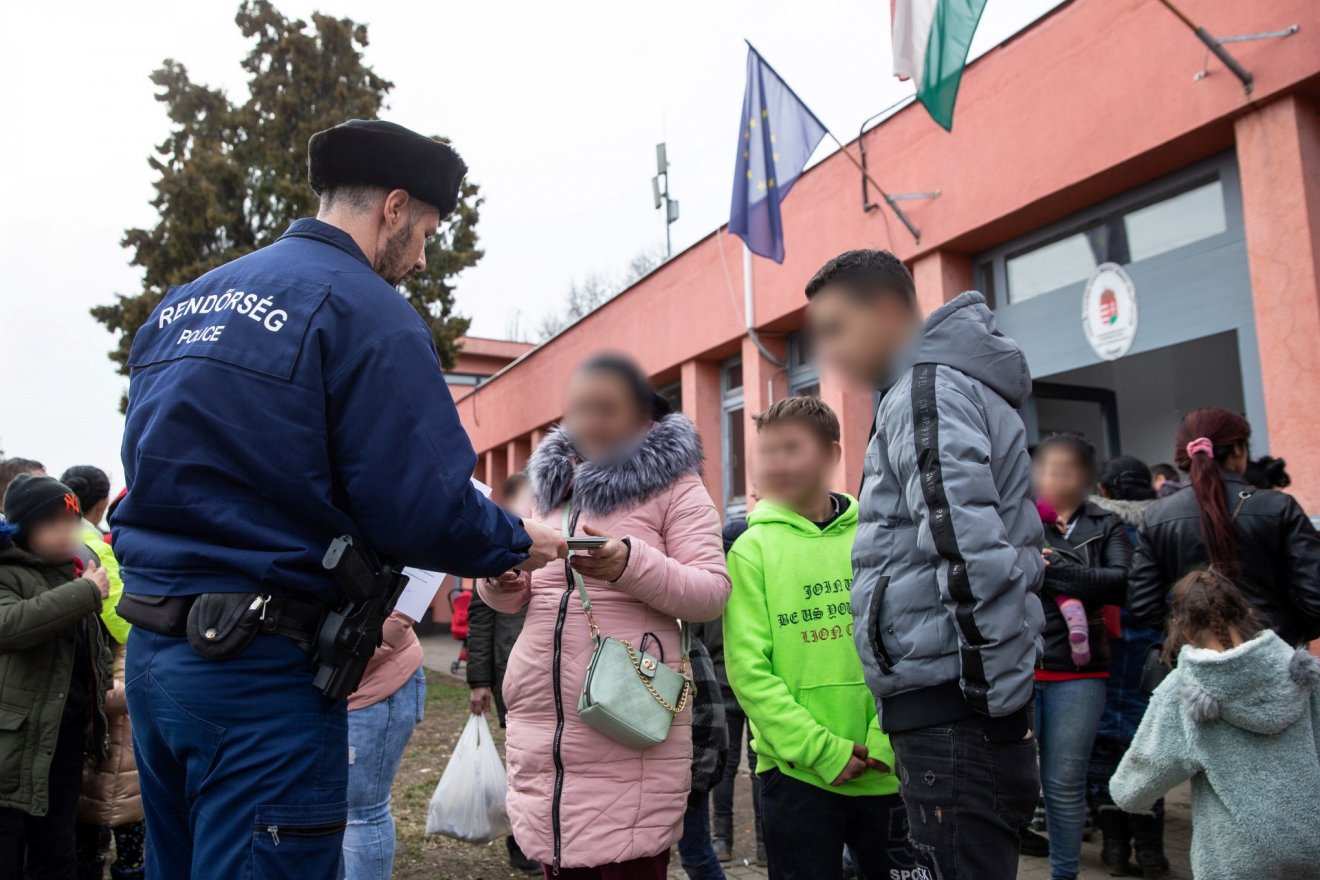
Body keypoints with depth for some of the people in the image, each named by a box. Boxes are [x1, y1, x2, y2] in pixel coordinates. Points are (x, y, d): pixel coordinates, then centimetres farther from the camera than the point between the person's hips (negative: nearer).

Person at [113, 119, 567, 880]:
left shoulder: (181, 304, 13)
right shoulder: (367, 309, -13)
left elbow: (149, 470, 16)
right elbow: (423, 509, -19)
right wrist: (518, 543, -1)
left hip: (152, 644, 9)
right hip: (262, 669, -8)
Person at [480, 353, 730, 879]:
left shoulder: (673, 485, -1)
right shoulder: (547, 486, 15)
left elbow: (712, 592, -9)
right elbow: (513, 599, 18)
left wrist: (631, 564, -26)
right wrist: (500, 582, -6)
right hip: (541, 725, 5)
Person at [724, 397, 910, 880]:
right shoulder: (752, 550, -4)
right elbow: (748, 669, -10)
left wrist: (887, 738, -14)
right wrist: (822, 750, -15)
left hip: (889, 769, 2)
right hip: (796, 773, -2)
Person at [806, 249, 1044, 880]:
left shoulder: (927, 388, -11)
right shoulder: (947, 383, 20)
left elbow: (970, 551, -23)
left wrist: (995, 701, -17)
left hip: (950, 710, -10)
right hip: (956, 705, 10)